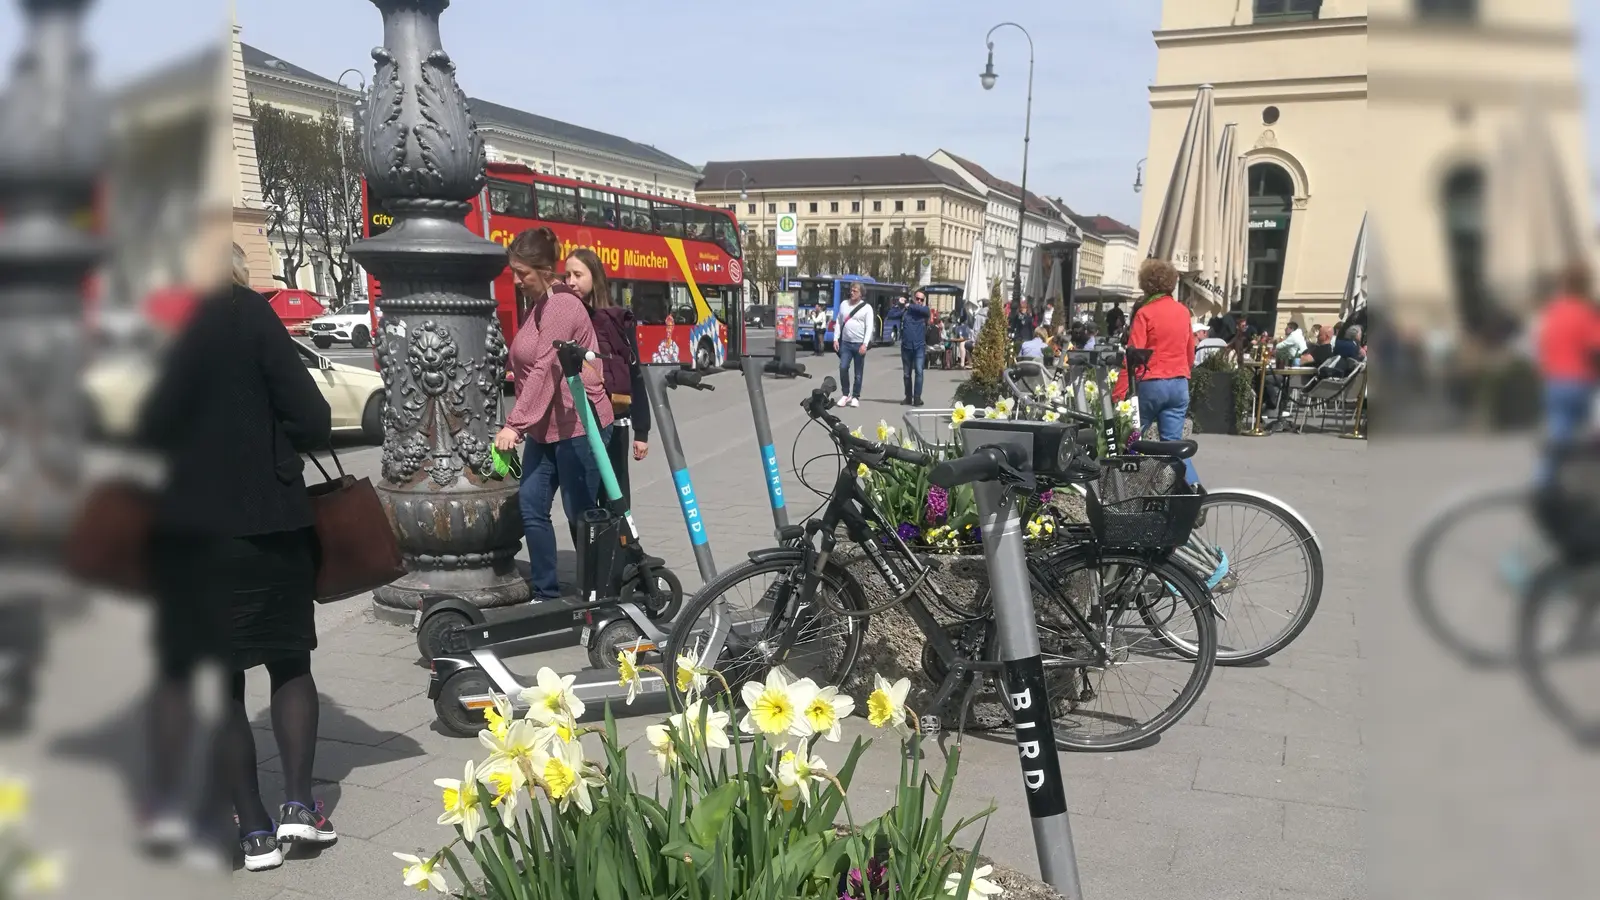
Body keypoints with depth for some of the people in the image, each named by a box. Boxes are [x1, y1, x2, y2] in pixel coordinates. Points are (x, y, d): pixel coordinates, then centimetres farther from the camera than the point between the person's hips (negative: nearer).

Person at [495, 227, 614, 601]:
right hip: (544, 428, 9)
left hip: (577, 426, -9)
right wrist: (523, 425, 14)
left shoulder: (562, 306, -15)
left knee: (580, 515, 2)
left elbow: (545, 370, -22)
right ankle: (545, 593, 14)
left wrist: (514, 424, -24)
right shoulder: (540, 304, 14)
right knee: (531, 508, 5)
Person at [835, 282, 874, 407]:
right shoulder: (844, 304, 9)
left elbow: (869, 327, -9)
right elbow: (839, 322, 12)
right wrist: (836, 338, 3)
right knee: (843, 368, -8)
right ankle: (845, 394, 6)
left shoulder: (866, 307, -4)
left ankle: (856, 397, 14)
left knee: (858, 372, 4)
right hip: (845, 343, 3)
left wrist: (865, 344, -17)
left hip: (859, 344, -3)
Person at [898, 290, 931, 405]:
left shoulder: (924, 310, 5)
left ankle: (917, 398, -10)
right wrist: (900, 305, -11)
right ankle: (908, 397, 21)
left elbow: (923, 309, -18)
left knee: (919, 372, -12)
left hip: (919, 347, -2)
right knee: (907, 373, 10)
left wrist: (910, 306, -10)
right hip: (906, 346, 2)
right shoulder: (905, 310, 6)